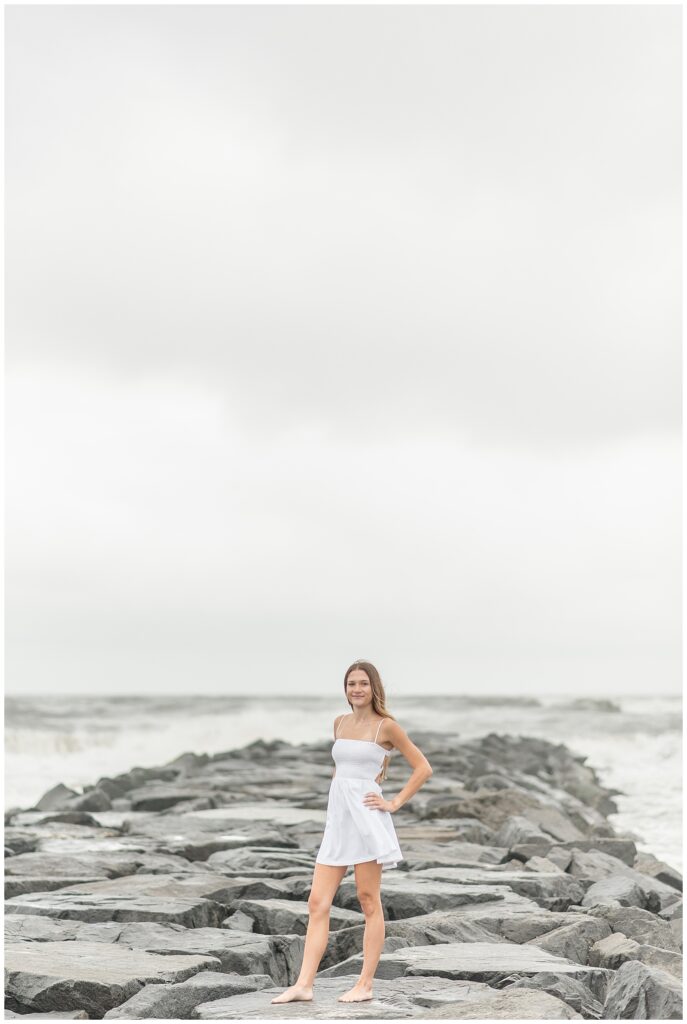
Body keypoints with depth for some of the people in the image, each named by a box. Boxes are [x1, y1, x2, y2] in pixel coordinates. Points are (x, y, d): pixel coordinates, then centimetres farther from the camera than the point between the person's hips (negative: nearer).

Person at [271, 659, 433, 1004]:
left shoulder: (386, 726, -3)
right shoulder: (339, 722, 14)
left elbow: (423, 768, 0)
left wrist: (395, 803, -5)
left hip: (366, 818, -6)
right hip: (337, 819, 6)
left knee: (369, 902, 1)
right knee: (317, 904, 0)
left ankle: (365, 984, 6)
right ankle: (303, 984, 0)